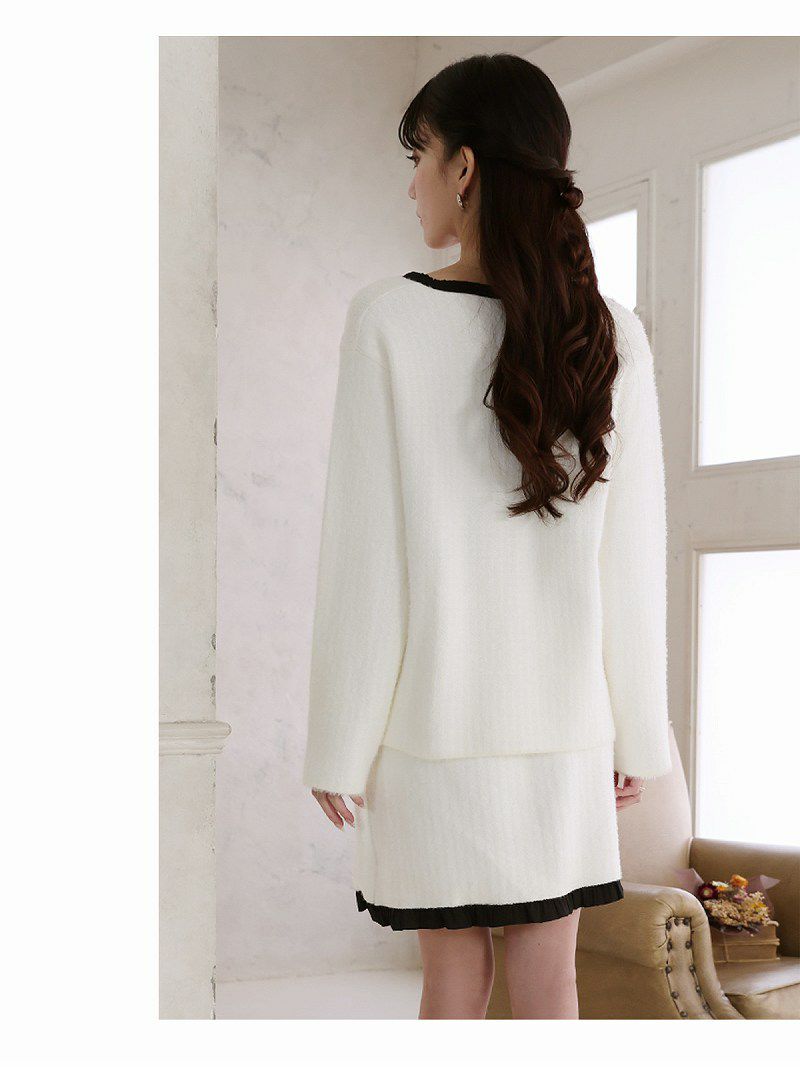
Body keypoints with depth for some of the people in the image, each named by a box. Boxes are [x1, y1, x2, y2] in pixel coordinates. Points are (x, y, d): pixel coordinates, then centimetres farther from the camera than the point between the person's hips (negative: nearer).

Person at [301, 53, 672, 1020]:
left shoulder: (389, 322, -10)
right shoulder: (611, 339, -1)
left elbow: (364, 557, -11)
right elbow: (634, 562, 1)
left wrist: (338, 747, -3)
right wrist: (638, 736, 10)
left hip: (433, 725, -2)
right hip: (563, 728, 3)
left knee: (453, 985, 7)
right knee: (548, 989, 9)